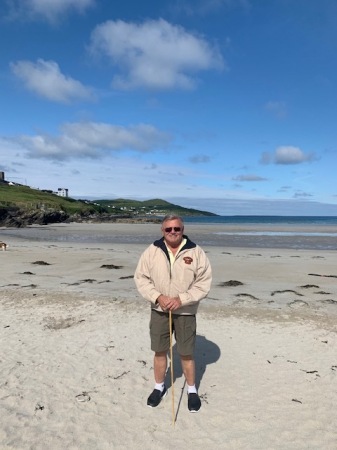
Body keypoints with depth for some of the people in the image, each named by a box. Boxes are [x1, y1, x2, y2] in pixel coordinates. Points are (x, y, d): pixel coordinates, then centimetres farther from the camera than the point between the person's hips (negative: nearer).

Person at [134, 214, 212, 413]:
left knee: (187, 354, 9)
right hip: (159, 311, 2)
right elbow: (141, 278, -2)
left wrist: (181, 299, -19)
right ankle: (159, 387, 37)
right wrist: (157, 297, -16)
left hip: (186, 312, -1)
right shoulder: (152, 251, -5)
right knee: (160, 351, 15)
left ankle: (192, 391, 32)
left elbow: (204, 283, -10)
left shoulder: (196, 252, -10)